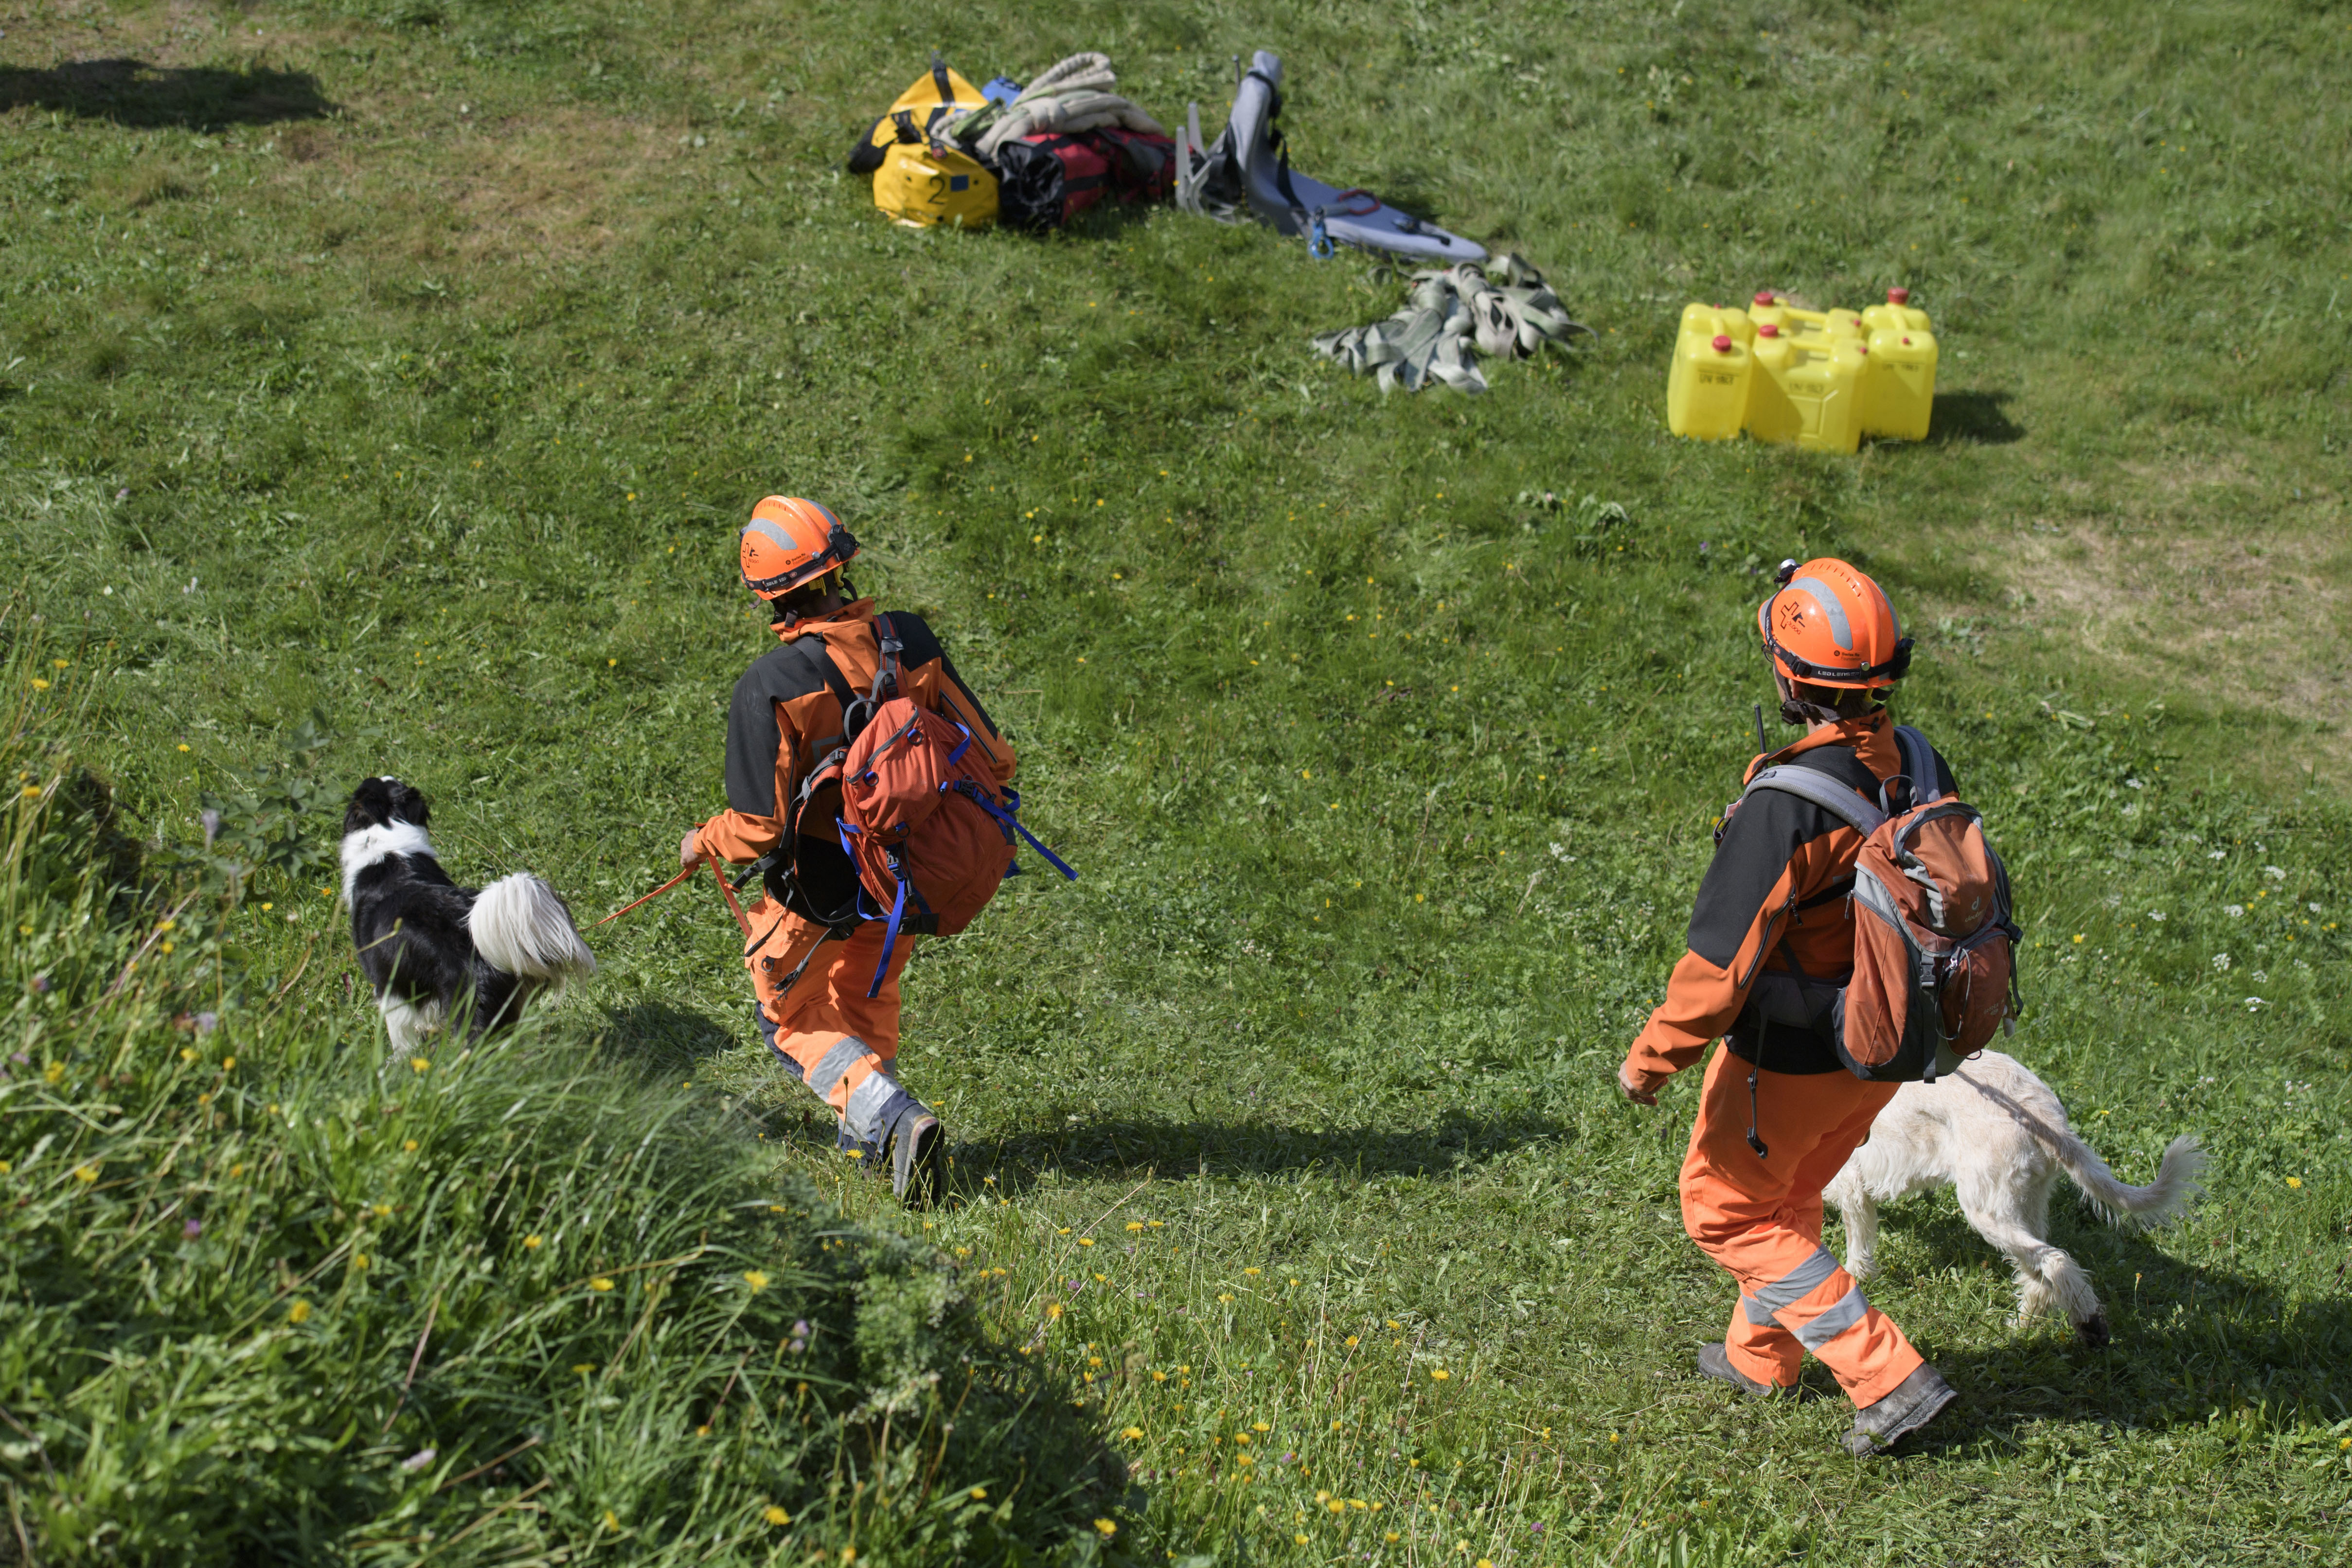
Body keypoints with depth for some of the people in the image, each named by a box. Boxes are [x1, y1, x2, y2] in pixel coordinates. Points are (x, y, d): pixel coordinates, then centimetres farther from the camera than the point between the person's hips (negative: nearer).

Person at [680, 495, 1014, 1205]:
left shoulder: (768, 688, -25)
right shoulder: (910, 641, -13)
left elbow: (758, 830, -23)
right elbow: (993, 759, -8)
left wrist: (702, 843, -1)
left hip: (823, 887, -5)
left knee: (791, 1013, 17)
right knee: (866, 993, 31)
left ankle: (891, 1117, -5)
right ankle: (865, 1135, 29)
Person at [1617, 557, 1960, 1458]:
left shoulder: (1783, 807, -31)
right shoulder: (1921, 769, -8)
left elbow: (1721, 960, -27)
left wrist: (1651, 1058, -12)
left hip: (1790, 1061, -7)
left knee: (1728, 1213, 14)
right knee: (1789, 1195, 29)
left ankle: (1888, 1378, 9)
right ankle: (1761, 1357, 48)